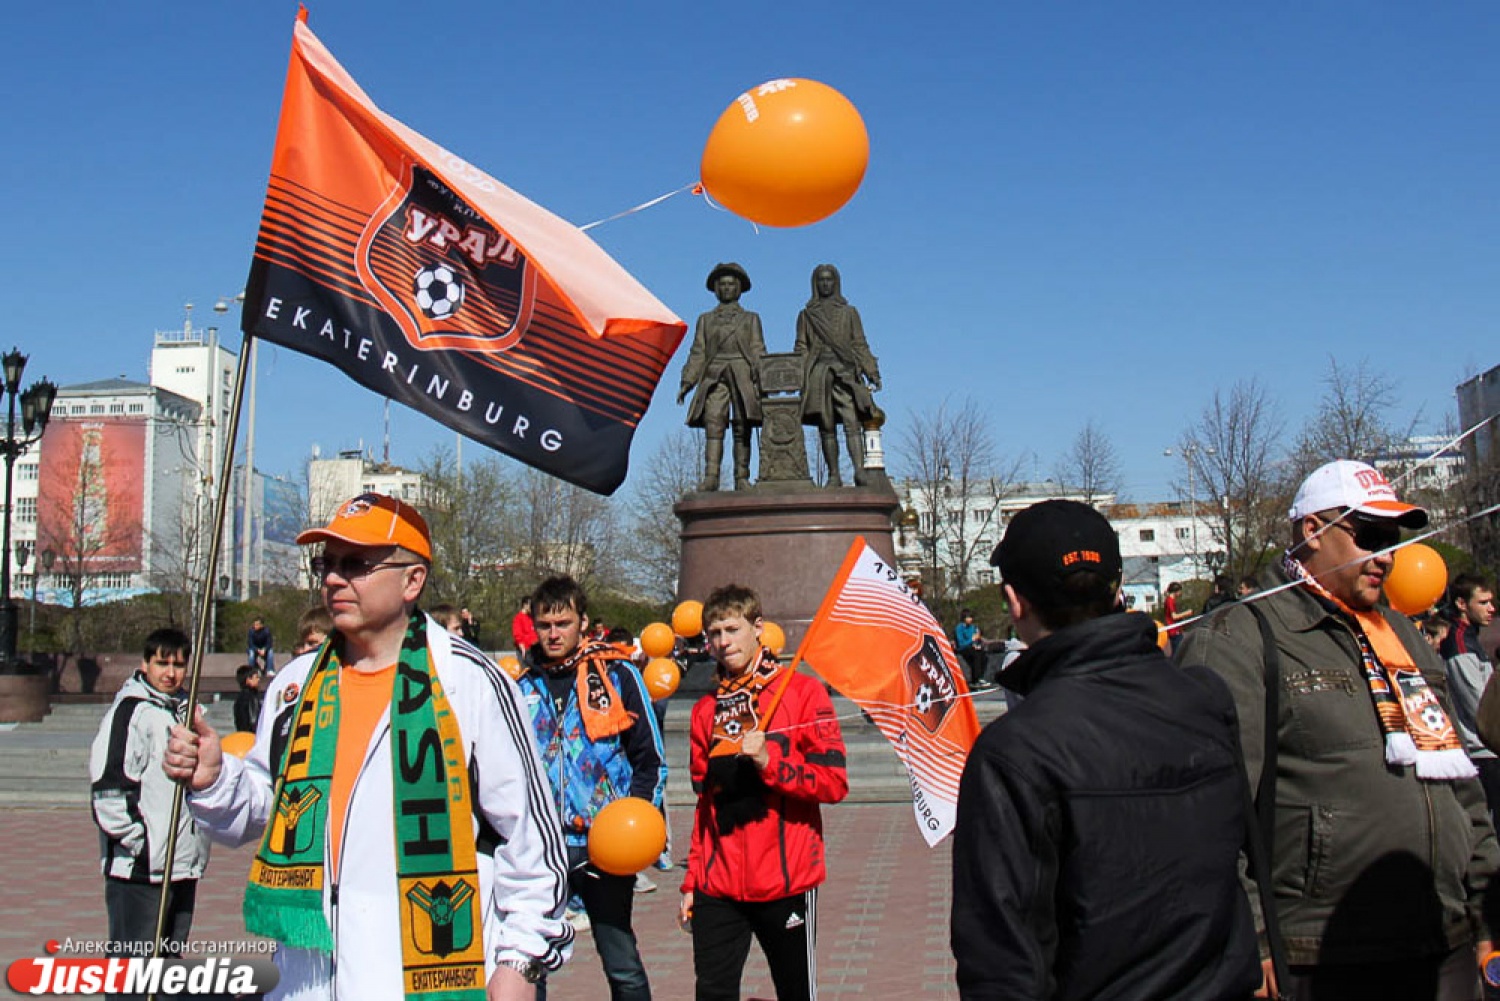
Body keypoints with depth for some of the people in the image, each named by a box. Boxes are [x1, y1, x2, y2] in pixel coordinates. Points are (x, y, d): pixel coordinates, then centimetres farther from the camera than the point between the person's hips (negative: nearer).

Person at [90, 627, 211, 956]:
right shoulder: (130, 711, -9)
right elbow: (109, 788, -16)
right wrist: (137, 842, -16)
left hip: (184, 865, 8)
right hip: (140, 868, -8)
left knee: (171, 953, 14)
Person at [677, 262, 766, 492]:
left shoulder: (750, 318, 19)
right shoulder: (706, 319, 21)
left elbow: (758, 351, 11)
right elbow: (698, 353, 15)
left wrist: (762, 379, -3)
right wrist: (687, 382, 3)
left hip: (742, 376, 0)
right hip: (714, 376, 0)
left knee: (742, 428, -7)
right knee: (713, 426, -14)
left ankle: (742, 479, -6)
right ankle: (710, 477, -23)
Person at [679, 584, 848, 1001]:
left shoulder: (802, 692, -3)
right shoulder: (706, 709, 12)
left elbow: (834, 783, -9)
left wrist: (769, 762, -20)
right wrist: (691, 879, 13)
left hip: (786, 881, -4)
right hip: (718, 887, 4)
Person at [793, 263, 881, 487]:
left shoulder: (849, 312, 18)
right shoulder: (806, 315, 17)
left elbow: (860, 345, 14)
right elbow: (801, 349, 12)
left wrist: (872, 372, 4)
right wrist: (798, 376, 0)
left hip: (845, 371, -1)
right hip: (818, 374, 1)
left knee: (852, 422, -16)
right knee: (826, 427, -2)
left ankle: (859, 471, -28)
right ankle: (834, 476, -1)